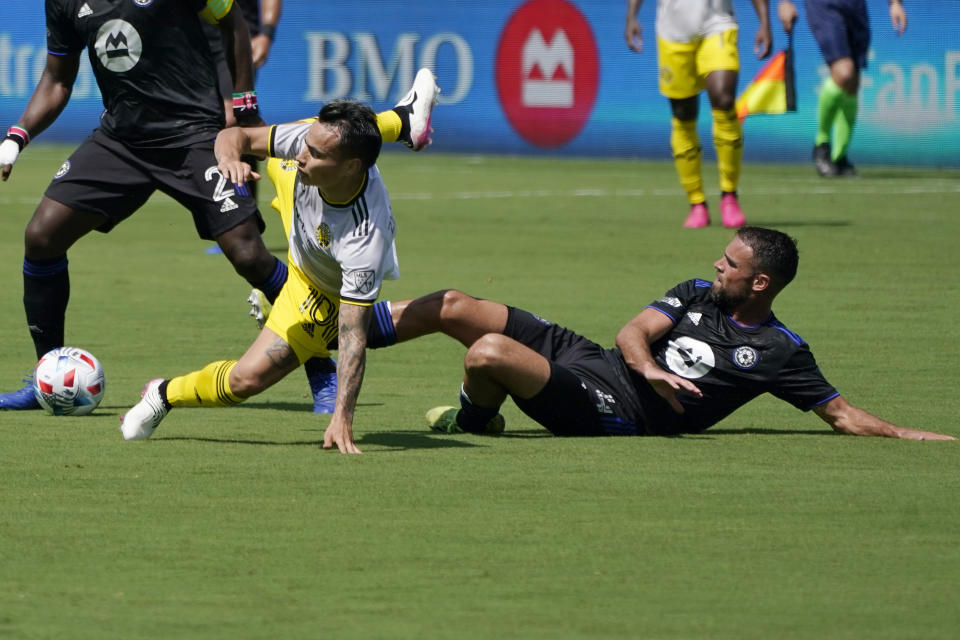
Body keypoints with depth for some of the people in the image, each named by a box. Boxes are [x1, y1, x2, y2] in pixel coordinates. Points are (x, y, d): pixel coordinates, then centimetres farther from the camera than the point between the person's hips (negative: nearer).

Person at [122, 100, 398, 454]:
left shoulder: (365, 241, -51)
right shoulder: (318, 136, -37)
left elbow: (353, 336, -48)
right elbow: (236, 135, -23)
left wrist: (342, 418, -54)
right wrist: (229, 155, -48)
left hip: (326, 297, -6)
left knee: (248, 378, -13)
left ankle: (166, 395, 20)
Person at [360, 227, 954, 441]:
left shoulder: (780, 353, -4)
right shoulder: (698, 294, 12)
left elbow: (841, 412, -1)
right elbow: (633, 332, 1)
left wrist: (910, 434, -15)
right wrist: (647, 366, -22)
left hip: (610, 412, -6)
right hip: (585, 356, 6)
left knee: (488, 353, -28)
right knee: (454, 306, -2)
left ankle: (474, 420, 4)